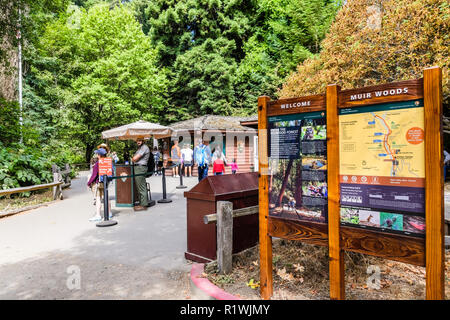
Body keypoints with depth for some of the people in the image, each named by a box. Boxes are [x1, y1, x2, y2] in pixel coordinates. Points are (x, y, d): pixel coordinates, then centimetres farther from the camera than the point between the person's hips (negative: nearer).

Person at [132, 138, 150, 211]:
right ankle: (142, 203, 20)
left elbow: (135, 158, -15)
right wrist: (134, 158, 4)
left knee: (141, 187, -8)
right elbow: (134, 158, 24)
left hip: (140, 168, -10)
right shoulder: (139, 148, 22)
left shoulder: (144, 147, -11)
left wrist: (133, 158, 5)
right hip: (137, 167, 10)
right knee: (140, 187, 13)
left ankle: (143, 205, -5)